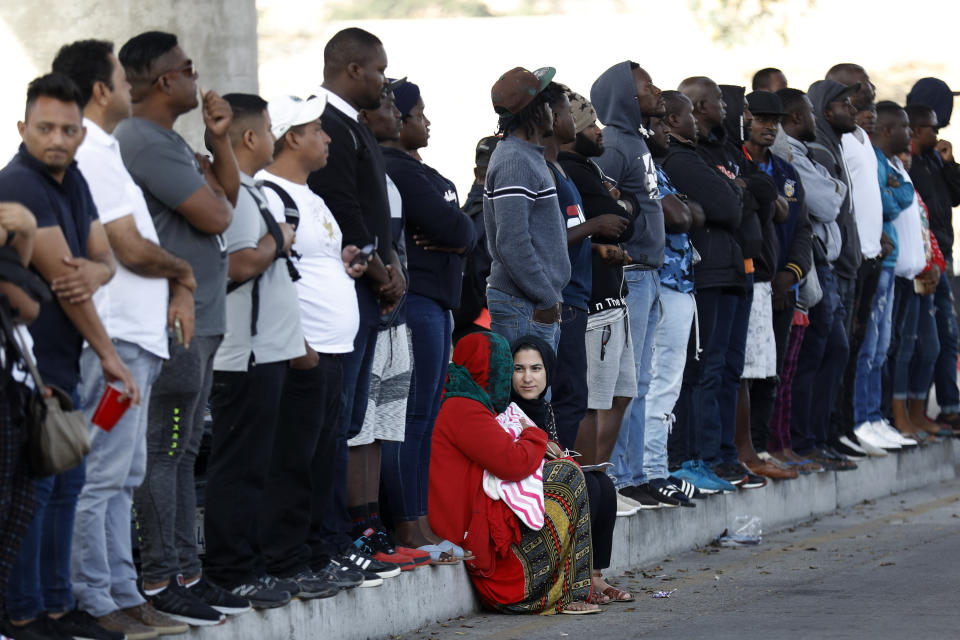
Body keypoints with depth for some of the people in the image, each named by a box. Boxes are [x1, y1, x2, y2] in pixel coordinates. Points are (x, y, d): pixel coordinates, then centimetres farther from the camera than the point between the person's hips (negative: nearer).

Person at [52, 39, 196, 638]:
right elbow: (132, 250, -18)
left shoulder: (105, 151, 18)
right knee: (99, 477, -8)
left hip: (137, 339, 11)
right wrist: (183, 270, 0)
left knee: (123, 478, 13)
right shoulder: (91, 156, -14)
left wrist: (178, 287, 4)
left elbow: (143, 240, 21)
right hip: (112, 340, -11)